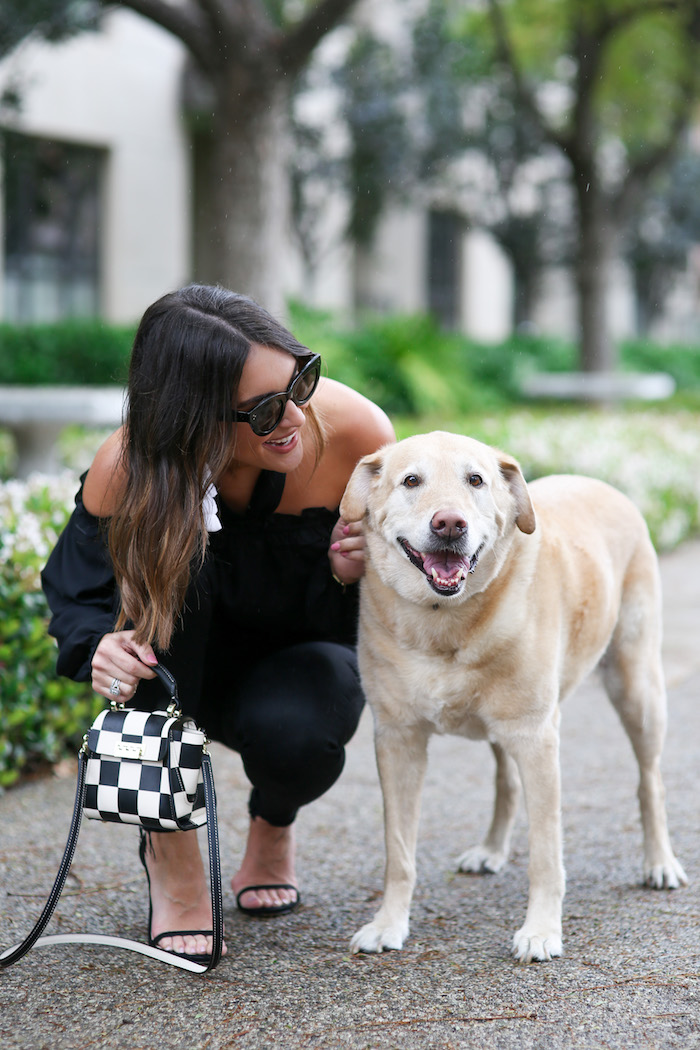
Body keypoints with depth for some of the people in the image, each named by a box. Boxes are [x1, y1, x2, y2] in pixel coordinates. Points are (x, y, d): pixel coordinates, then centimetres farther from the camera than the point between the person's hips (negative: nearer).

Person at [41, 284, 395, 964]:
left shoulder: (355, 433, -25)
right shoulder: (129, 470, -28)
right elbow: (76, 594, -13)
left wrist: (353, 572, -30)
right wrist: (102, 646, -36)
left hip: (307, 651, 0)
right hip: (189, 664, 0)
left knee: (290, 734, -36)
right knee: (168, 565, -34)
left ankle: (273, 824, 7)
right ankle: (172, 849, -22)